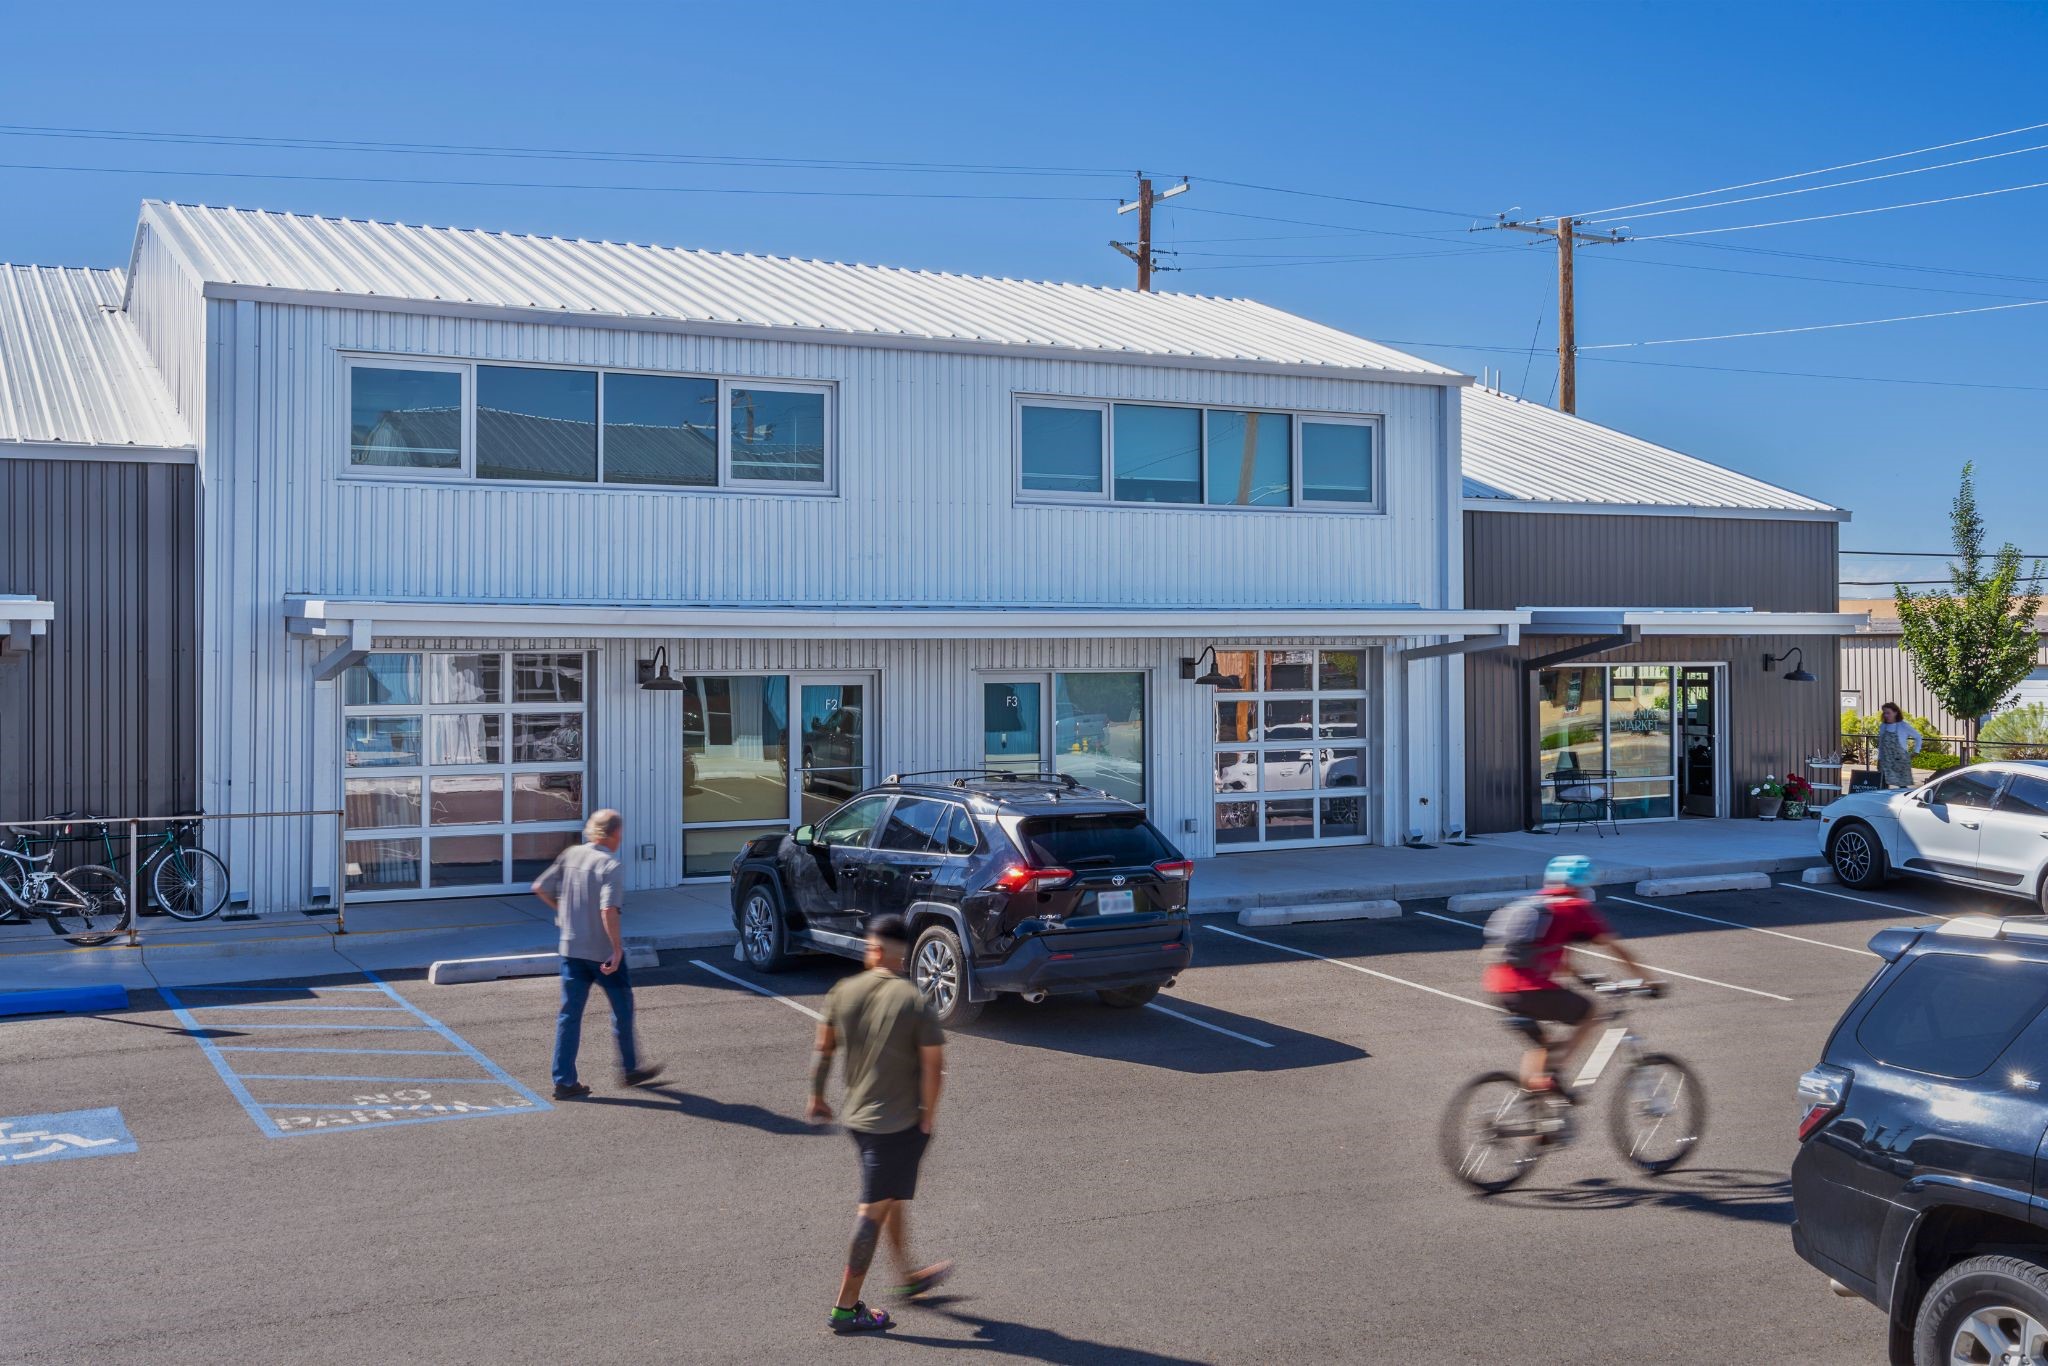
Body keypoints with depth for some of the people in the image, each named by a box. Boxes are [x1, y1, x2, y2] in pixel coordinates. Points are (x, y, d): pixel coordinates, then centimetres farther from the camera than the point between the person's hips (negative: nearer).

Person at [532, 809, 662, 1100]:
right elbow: (608, 910, -27)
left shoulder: (571, 855, 2)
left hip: (571, 949, 5)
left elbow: (539, 887, 6)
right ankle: (629, 1069, 26)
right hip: (603, 952, -5)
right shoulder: (609, 864, -16)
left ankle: (564, 1081, 6)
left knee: (570, 1014, 8)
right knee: (622, 1009, 14)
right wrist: (617, 948, -22)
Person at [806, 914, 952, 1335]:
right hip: (899, 1123, -6)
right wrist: (927, 1119, -5)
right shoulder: (914, 1001, -15)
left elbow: (823, 1050, 8)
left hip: (857, 1118, 6)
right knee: (873, 1211, 0)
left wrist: (817, 1097, 21)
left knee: (893, 1196, 24)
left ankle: (908, 1276, 39)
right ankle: (847, 1307, 4)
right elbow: (933, 1067, -16)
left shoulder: (843, 992, -1)